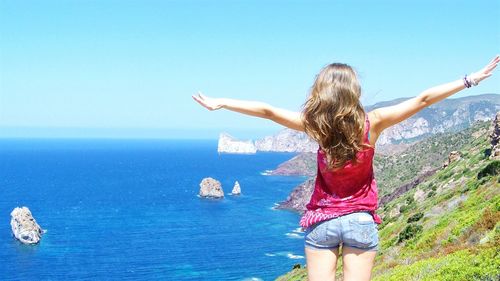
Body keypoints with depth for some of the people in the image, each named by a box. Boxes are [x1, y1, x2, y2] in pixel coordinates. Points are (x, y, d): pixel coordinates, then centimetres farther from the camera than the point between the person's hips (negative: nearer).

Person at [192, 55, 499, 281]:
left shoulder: (316, 125, -11)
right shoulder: (372, 123, -11)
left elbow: (267, 110, -8)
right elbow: (422, 100, -8)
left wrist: (219, 103, 1)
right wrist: (472, 79, -2)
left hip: (321, 221, 0)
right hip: (361, 221, 0)